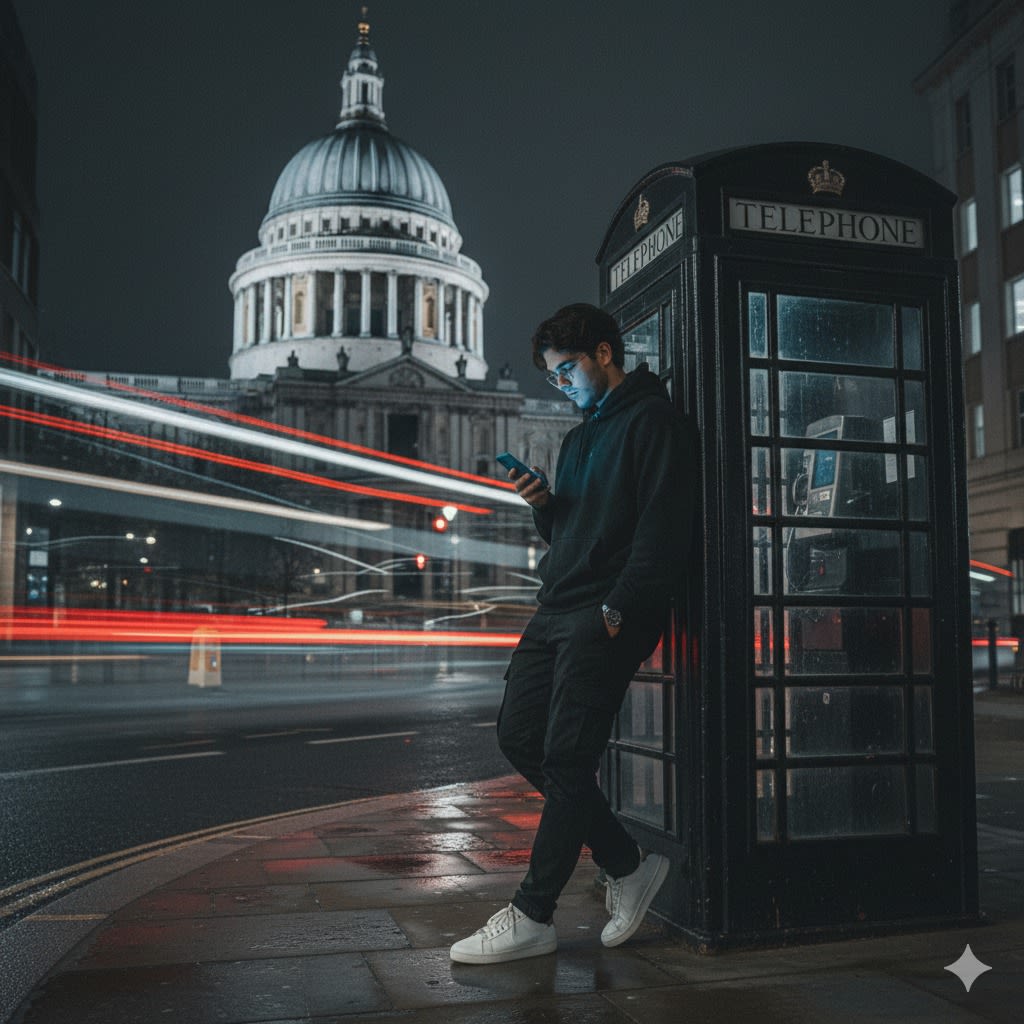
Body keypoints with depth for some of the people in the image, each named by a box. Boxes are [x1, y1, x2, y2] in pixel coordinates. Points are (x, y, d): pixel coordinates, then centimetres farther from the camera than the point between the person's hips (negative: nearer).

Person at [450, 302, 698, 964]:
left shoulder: (652, 420, -4)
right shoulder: (581, 437, 25)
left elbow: (663, 526, -15)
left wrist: (619, 608, -21)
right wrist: (543, 504, 6)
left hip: (608, 616, -10)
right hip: (557, 610, 10)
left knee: (566, 757, -9)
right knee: (520, 737, 6)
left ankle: (532, 917, 0)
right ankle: (627, 866, 15)